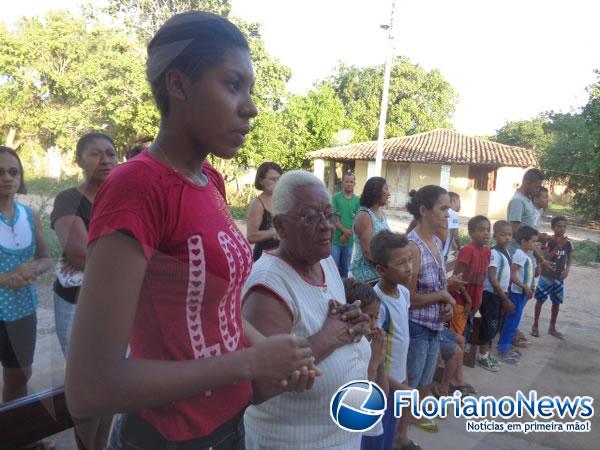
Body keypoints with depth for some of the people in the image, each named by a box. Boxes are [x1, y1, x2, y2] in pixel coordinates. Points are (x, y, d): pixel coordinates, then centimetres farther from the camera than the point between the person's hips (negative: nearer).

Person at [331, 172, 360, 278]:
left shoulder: (357, 200, 4)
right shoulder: (335, 197, -3)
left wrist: (348, 234, -12)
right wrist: (345, 231, -16)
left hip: (349, 240, 3)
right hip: (335, 239, -3)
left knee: (345, 268, 14)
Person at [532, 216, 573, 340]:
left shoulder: (568, 243, 0)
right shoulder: (548, 241, -11)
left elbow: (569, 259, 9)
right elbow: (546, 258, -18)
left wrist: (567, 270, -7)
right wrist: (558, 246, -26)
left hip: (559, 277, 4)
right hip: (546, 276, -4)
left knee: (556, 302, 10)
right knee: (540, 300, 3)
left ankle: (552, 328, 23)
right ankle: (535, 325, 15)